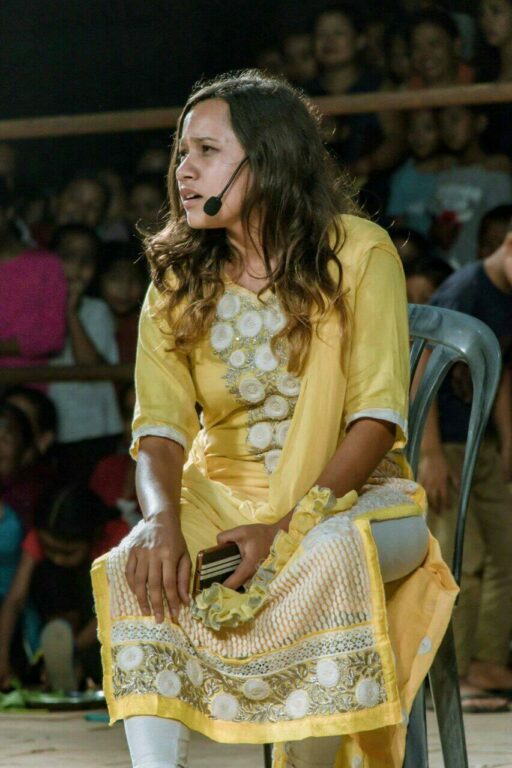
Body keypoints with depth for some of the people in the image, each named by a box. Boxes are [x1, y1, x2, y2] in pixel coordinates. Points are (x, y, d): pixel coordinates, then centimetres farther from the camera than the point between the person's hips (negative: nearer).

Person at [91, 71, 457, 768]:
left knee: (327, 557, -38)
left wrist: (292, 526, -25)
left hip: (352, 493, -3)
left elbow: (377, 418, -12)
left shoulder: (358, 253, -6)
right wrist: (162, 518, -28)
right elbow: (160, 427, -5)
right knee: (135, 566, -28)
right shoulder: (178, 283, 6)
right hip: (224, 491, 3)